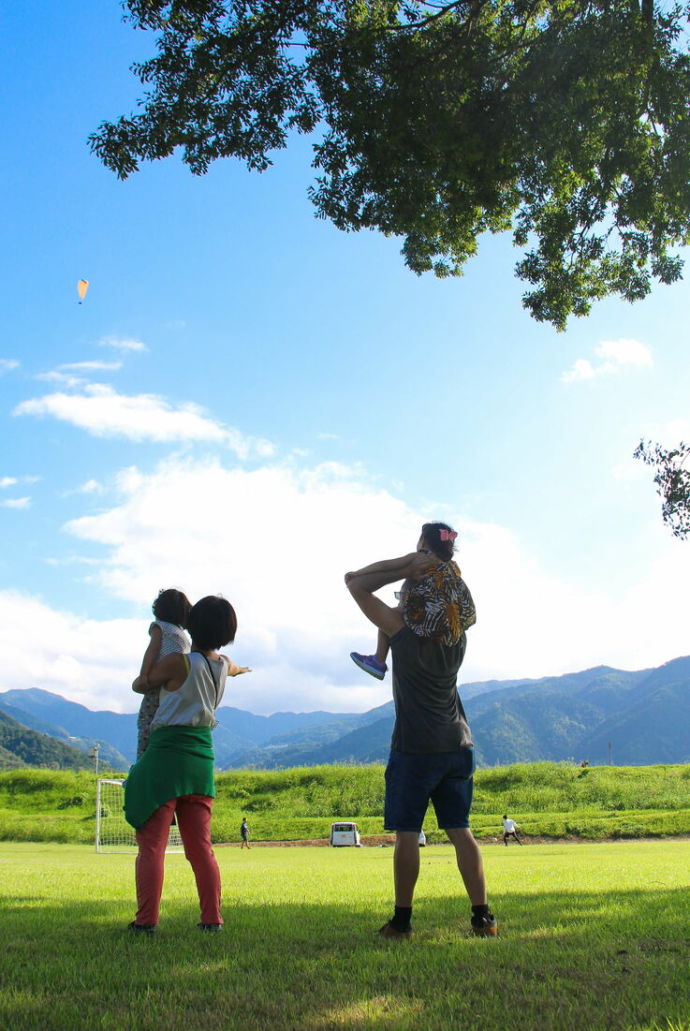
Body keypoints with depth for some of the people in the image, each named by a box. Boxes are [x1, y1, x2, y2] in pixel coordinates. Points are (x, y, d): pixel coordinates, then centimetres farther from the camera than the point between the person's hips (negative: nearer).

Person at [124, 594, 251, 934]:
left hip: (165, 756, -6)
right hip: (202, 757, 6)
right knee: (201, 847, 11)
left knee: (151, 844, -2)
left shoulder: (179, 662, -13)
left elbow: (143, 681, 4)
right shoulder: (223, 665, 5)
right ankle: (212, 919, 9)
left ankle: (146, 919, -4)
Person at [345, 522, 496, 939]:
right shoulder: (458, 636, 2)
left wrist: (407, 568, -5)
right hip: (457, 746, 5)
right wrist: (445, 565, 12)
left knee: (407, 833, 1)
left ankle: (402, 920, 5)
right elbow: (462, 599, 26)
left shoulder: (405, 632, -10)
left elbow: (355, 582, -6)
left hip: (414, 748, -5)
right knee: (460, 831, 8)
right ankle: (482, 916, 8)